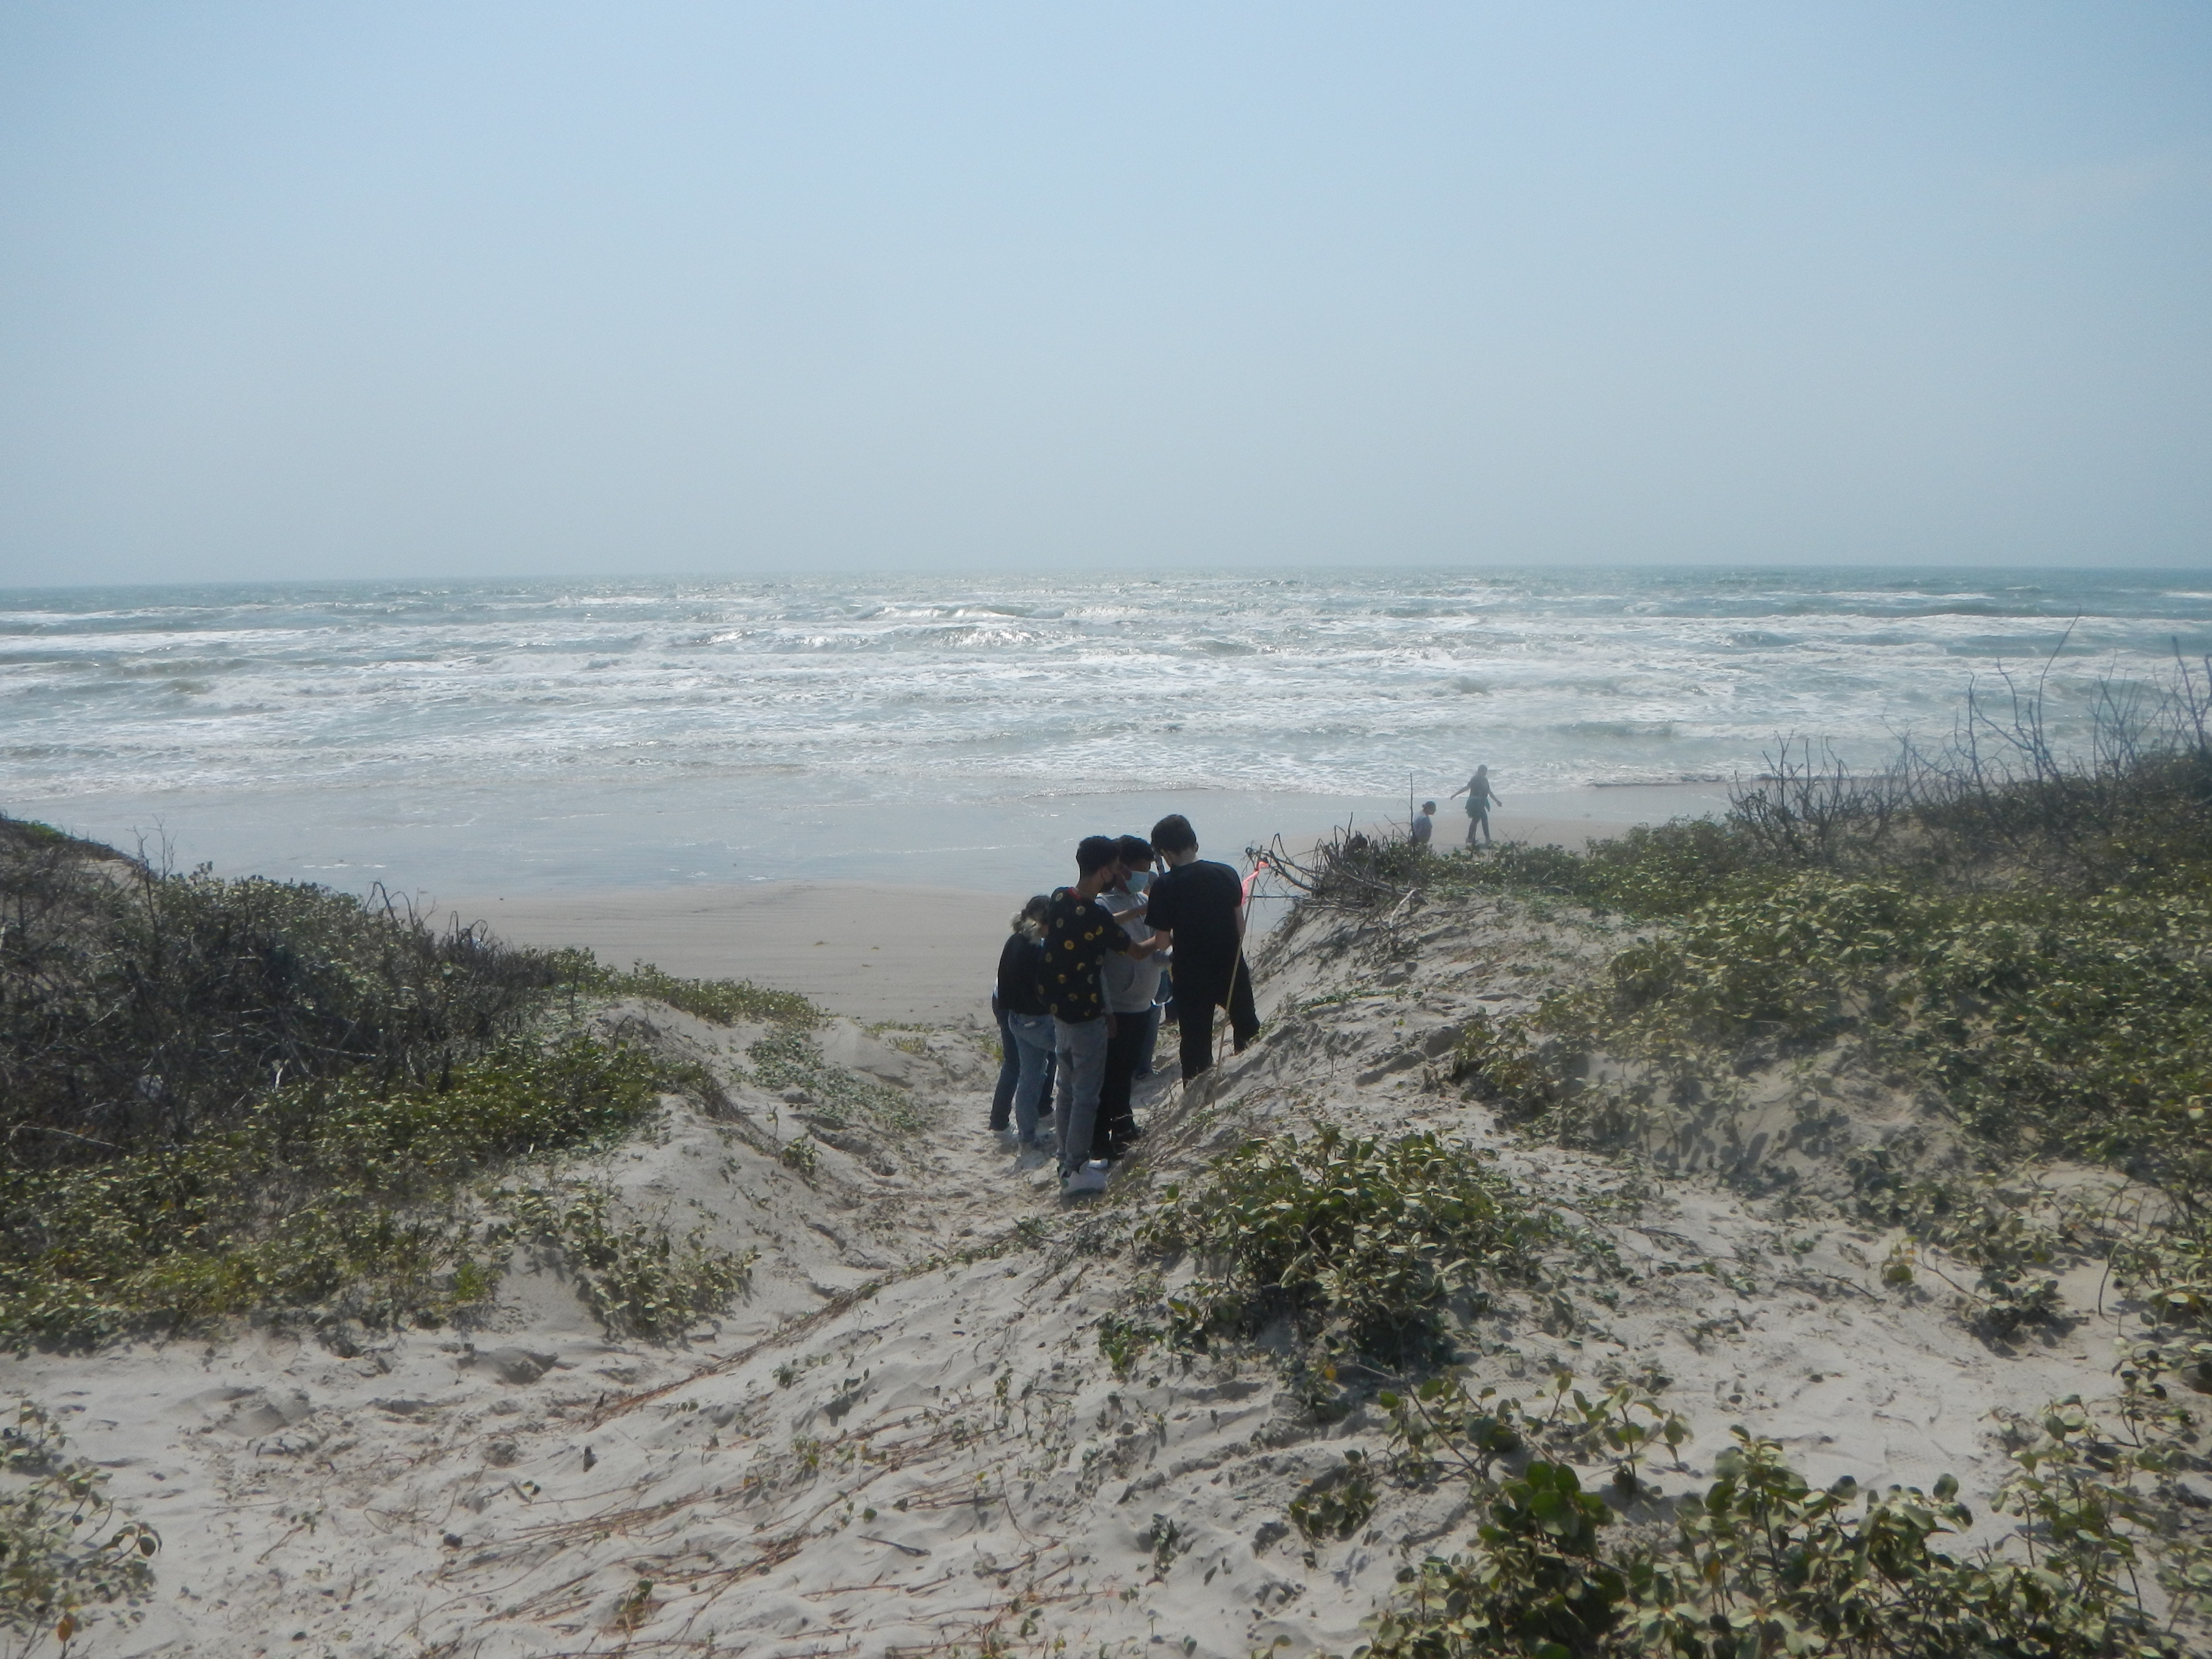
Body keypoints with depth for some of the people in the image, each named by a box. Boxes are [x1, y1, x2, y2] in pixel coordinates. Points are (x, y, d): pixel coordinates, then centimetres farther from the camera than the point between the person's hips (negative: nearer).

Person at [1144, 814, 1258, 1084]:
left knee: (1196, 1040, 10)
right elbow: (1240, 925, 2)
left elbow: (1162, 942, -11)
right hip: (1231, 968, 3)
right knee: (1248, 1030, 24)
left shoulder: (1165, 887, -14)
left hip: (1192, 975, -3)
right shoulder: (1226, 874, -4)